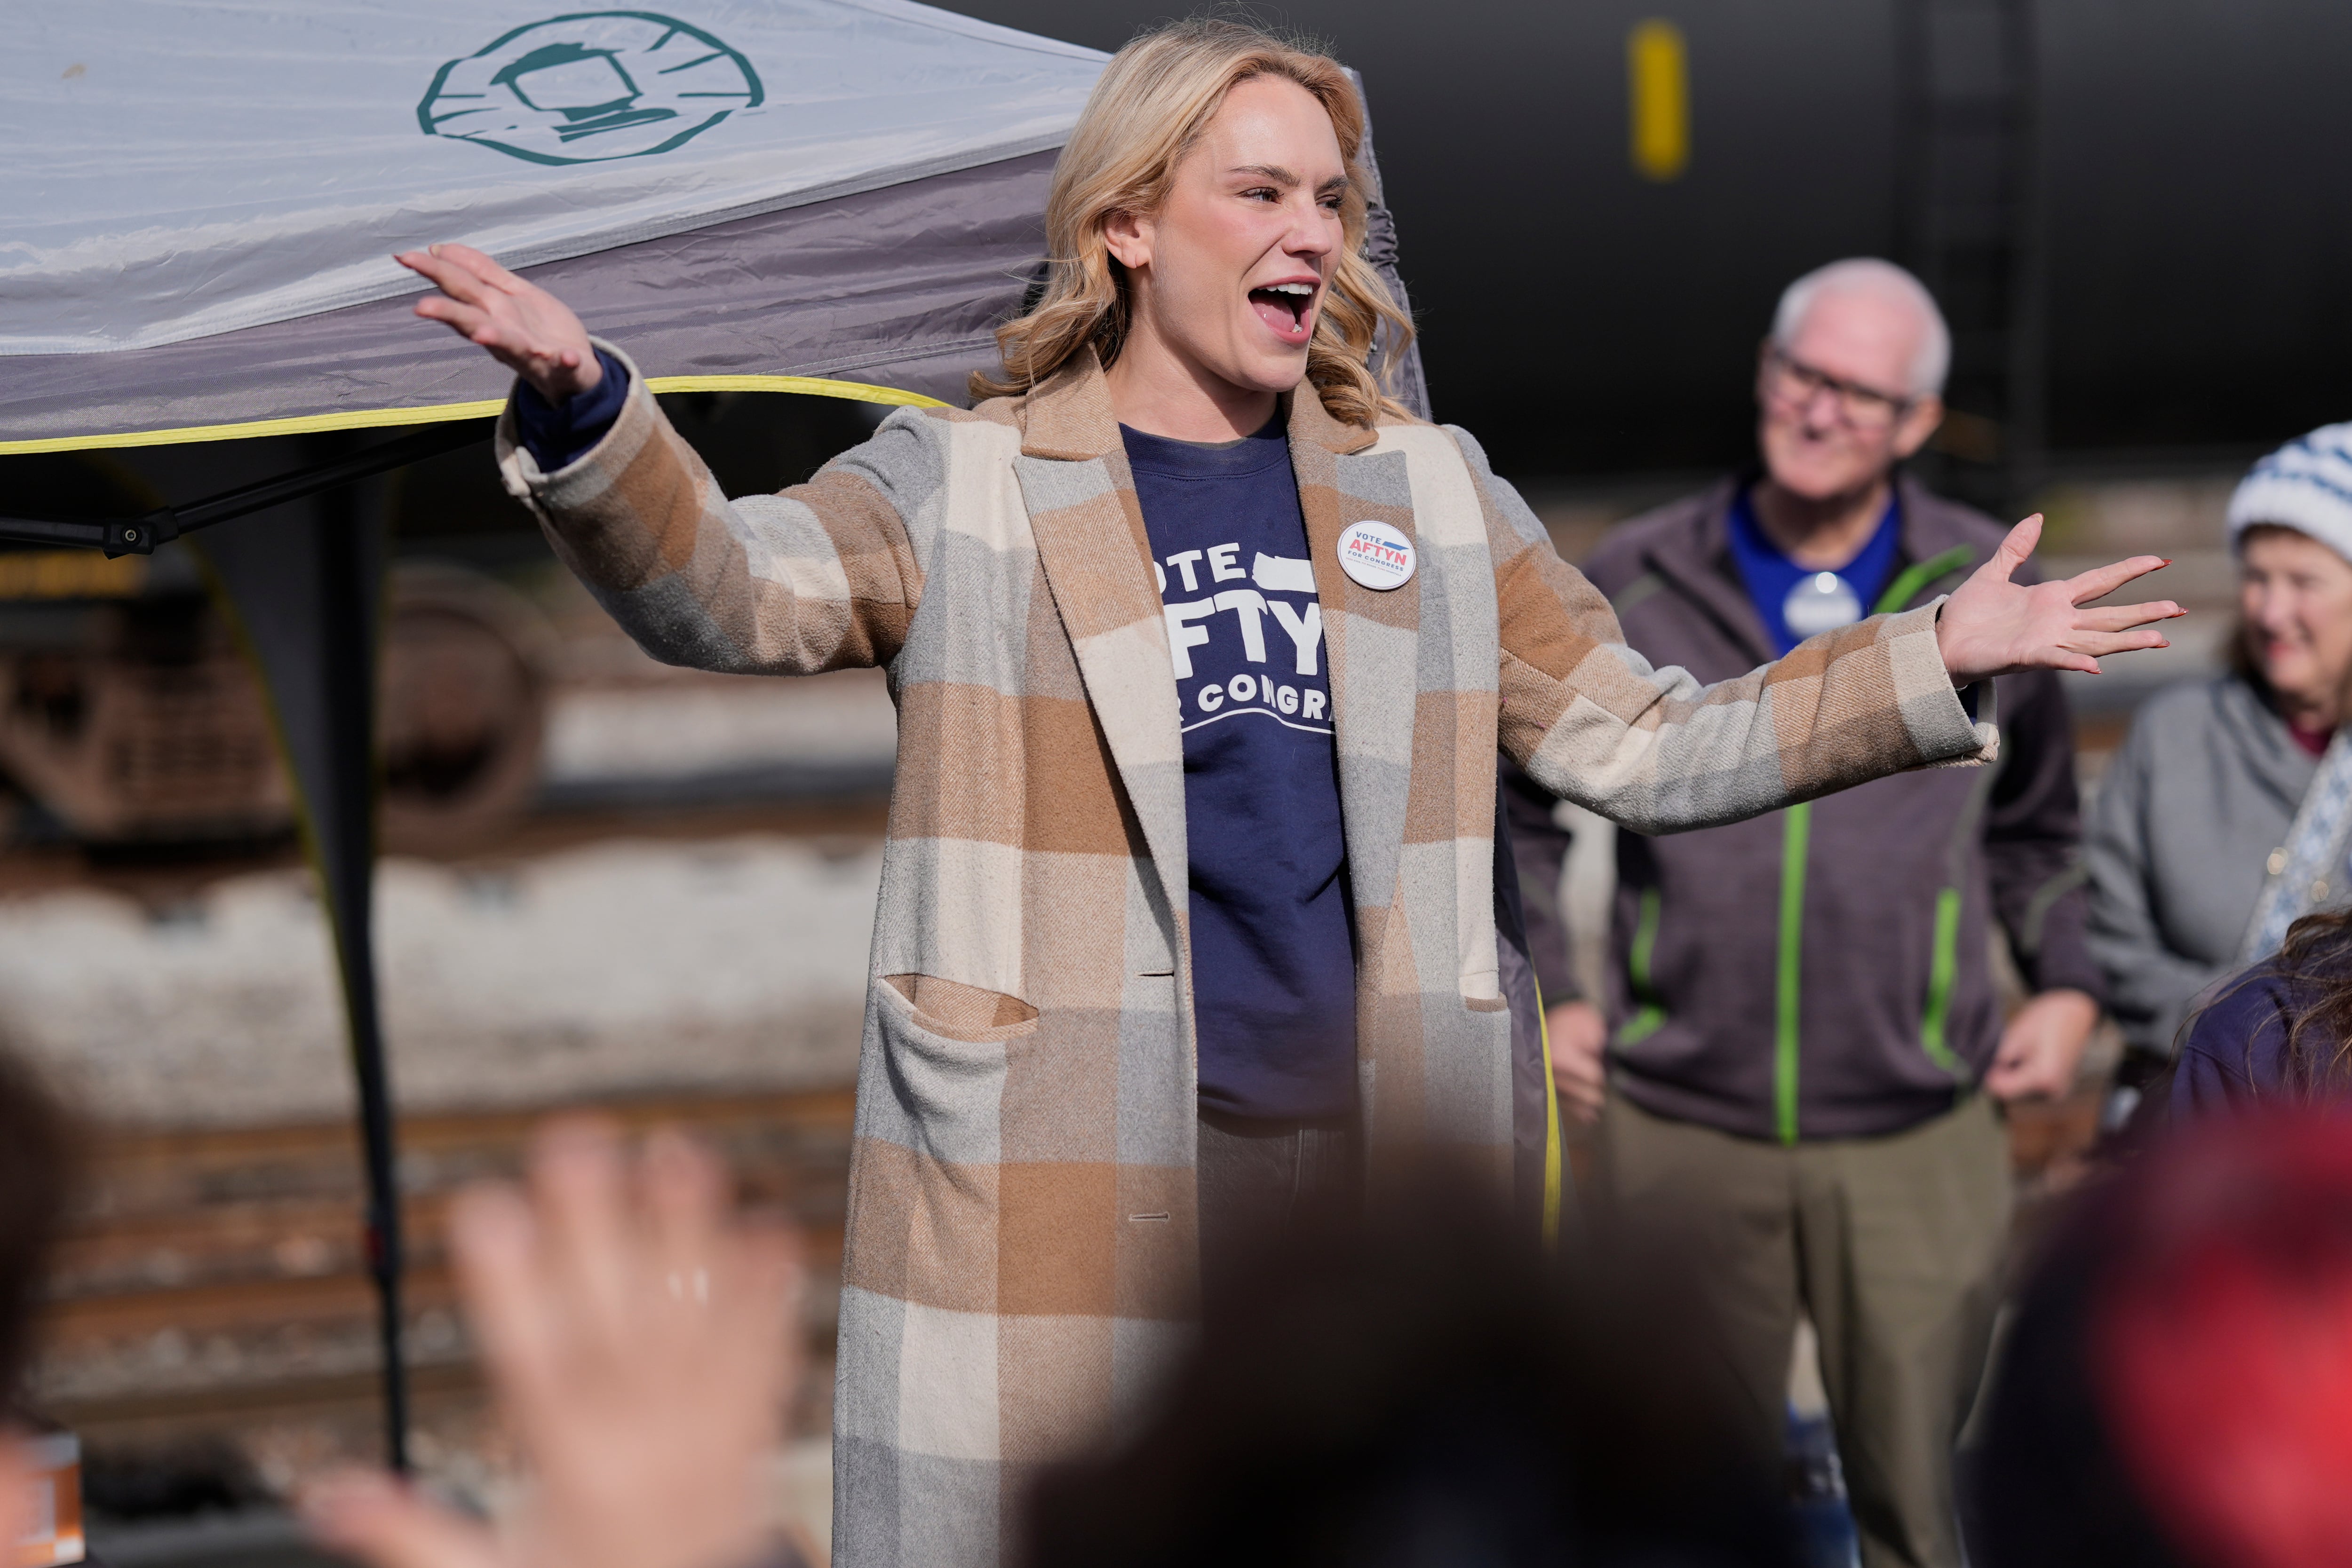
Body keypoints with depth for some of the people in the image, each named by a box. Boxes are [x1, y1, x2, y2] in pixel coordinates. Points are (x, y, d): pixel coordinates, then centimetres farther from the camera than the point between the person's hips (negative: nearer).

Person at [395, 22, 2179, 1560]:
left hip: (1371, 1193, 3)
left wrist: (1934, 661, 12)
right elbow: (723, 590, -11)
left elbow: (1644, 743, 19)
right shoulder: (964, 486, 4)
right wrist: (585, 407, -30)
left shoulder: (1433, 493, 16)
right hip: (1049, 1223, -3)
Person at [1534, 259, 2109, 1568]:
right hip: (1677, 1129, 0)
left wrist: (2068, 985, 8)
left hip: (1919, 1134, 0)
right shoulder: (1634, 586, 4)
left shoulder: (1988, 592, 7)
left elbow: (2036, 824, 21)